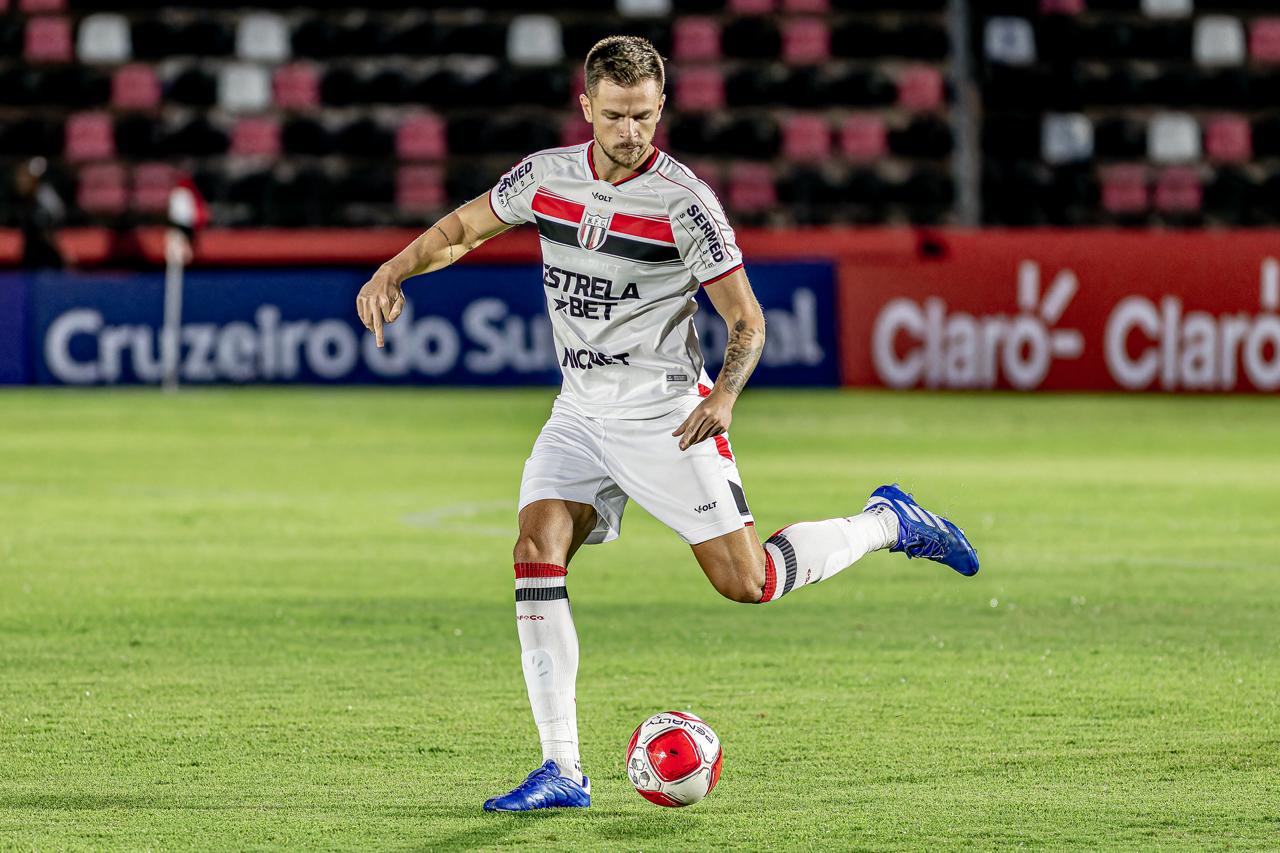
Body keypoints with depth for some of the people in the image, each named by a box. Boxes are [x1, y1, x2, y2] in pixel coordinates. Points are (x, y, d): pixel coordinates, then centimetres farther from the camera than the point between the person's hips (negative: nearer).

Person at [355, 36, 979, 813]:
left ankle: (889, 523, 18)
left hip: (665, 413, -5)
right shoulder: (546, 176, 0)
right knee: (537, 553, -14)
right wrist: (392, 272, -1)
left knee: (747, 581, -8)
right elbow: (463, 230, 16)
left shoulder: (684, 202, -14)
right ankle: (562, 771, -12)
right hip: (581, 410, 5)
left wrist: (724, 398, -28)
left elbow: (747, 319, -10)